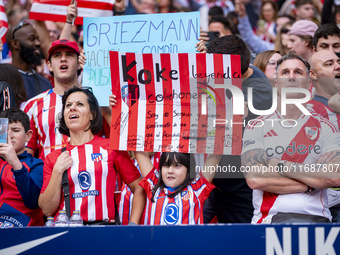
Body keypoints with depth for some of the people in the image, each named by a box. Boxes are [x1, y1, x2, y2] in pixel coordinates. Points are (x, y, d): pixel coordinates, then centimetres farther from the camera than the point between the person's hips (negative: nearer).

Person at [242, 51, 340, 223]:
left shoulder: (324, 128, 13)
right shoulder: (257, 127, 11)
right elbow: (254, 179, -5)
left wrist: (282, 166, -5)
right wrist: (310, 184, -4)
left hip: (315, 217, 1)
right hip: (270, 218, -1)